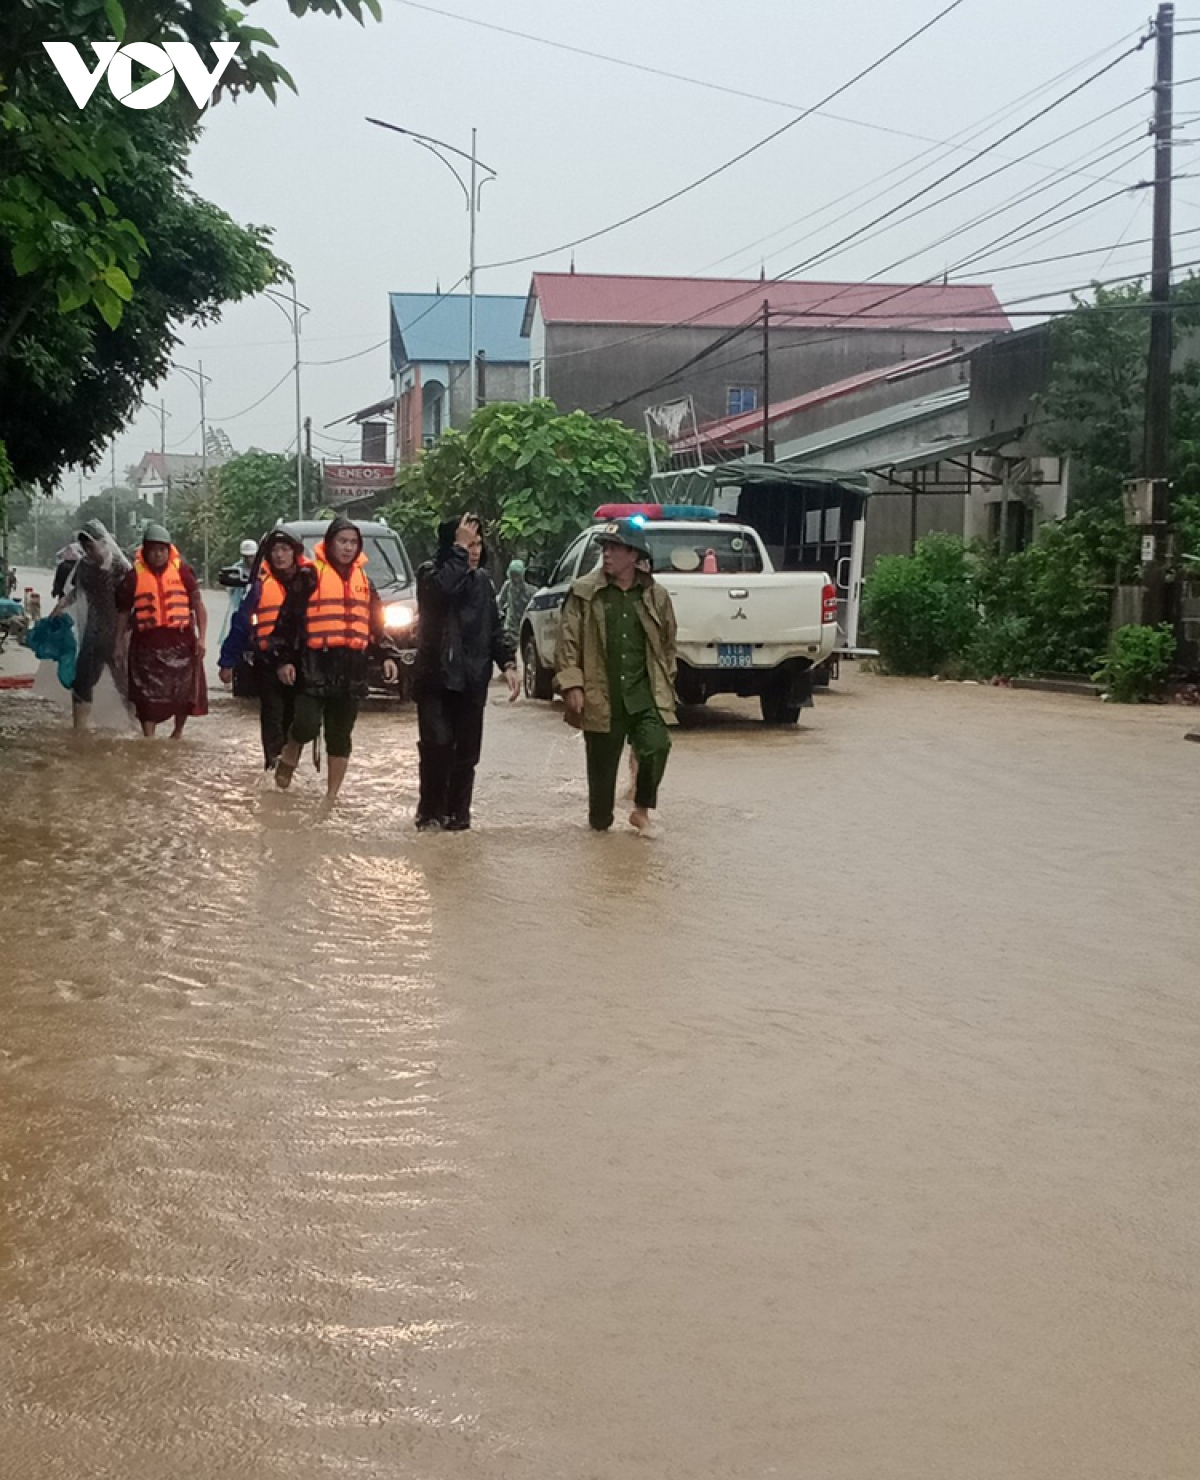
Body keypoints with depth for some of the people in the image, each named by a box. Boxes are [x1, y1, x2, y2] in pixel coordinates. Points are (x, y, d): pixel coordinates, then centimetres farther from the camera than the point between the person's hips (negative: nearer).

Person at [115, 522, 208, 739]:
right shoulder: (135, 576, 3)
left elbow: (198, 605, -1)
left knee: (184, 691, 8)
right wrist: (119, 644, 7)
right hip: (147, 642, 0)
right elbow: (123, 612, 9)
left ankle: (177, 734, 31)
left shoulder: (182, 571, 1)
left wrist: (201, 637, -9)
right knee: (148, 695, 0)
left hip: (180, 640, 0)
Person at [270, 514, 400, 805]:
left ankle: (331, 797, 16)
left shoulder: (364, 580, 15)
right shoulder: (309, 576, -2)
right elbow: (288, 619, -2)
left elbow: (376, 625, 21)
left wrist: (386, 655, 7)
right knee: (307, 725, -17)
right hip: (315, 663, -5)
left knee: (340, 736, 7)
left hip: (352, 668, 5)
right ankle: (288, 759, 15)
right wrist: (282, 659, -7)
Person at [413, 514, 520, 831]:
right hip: (436, 677, -4)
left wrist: (507, 662, 2)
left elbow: (495, 627, 15)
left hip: (472, 680, 4)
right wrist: (459, 548, -20)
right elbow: (443, 586, -29)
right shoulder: (430, 573, -3)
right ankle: (431, 811, -1)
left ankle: (458, 813, 14)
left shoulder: (481, 580, 11)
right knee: (437, 745, -15)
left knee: (467, 752, 4)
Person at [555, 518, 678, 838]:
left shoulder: (655, 596, 5)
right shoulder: (584, 592, 0)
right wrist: (571, 684, -8)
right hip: (600, 696, -1)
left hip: (644, 694, 1)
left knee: (656, 747, -18)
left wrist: (666, 687, 14)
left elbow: (668, 644, 14)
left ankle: (641, 811, 4)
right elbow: (568, 640, -1)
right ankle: (600, 822, 27)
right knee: (602, 764, 5)